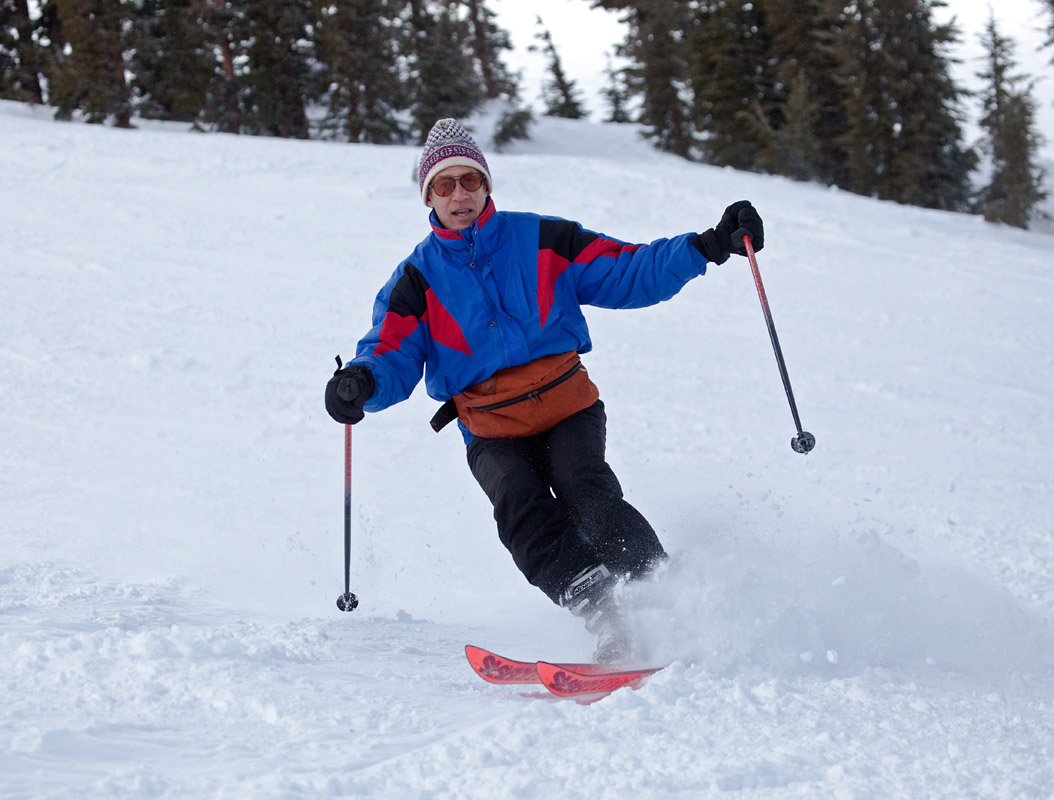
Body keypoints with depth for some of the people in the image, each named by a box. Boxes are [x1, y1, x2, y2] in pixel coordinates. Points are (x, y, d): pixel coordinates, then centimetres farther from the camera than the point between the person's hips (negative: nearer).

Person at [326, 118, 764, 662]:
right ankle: (612, 628, -38)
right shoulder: (417, 280, 8)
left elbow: (629, 273, 6)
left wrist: (709, 246, -7)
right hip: (493, 433, 0)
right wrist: (362, 381, -28)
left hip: (568, 407, 0)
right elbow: (394, 355, -3)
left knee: (586, 495, -29)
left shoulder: (542, 241, 8)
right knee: (522, 511, -29)